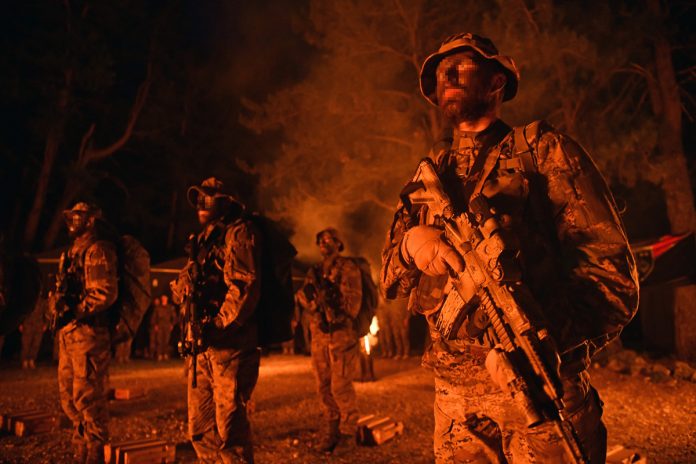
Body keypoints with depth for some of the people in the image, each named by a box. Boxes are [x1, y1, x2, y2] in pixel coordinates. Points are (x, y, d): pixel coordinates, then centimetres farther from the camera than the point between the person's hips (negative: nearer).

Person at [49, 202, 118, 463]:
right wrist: (56, 303, 1)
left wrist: (74, 312, -18)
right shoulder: (72, 252, 21)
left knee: (87, 398, -6)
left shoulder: (98, 250, -8)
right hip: (68, 334, 10)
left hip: (89, 333, -10)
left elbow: (105, 293, -17)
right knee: (69, 397, 15)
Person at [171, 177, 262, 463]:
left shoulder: (239, 233, -3)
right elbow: (180, 288, 17)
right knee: (200, 430, 13)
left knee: (230, 429, -7)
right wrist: (185, 285, -6)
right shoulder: (202, 240, 22)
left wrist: (217, 326, -21)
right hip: (202, 346, 9)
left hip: (231, 346, -8)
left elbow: (245, 285, -16)